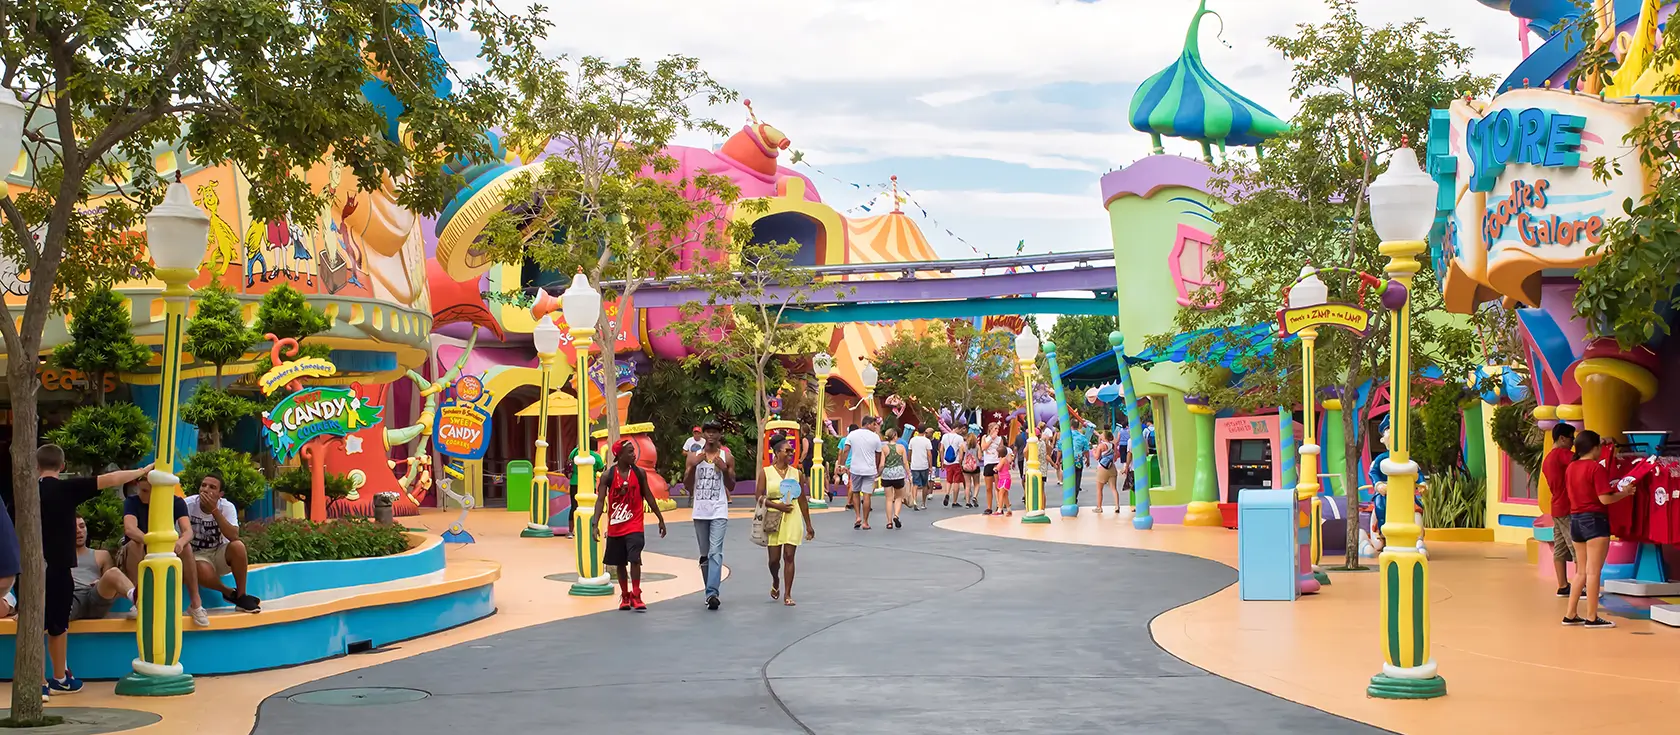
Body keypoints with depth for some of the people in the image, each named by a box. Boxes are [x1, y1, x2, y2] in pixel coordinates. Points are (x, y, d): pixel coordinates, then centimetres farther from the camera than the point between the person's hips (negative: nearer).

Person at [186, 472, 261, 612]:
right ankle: (229, 593, -4)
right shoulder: (188, 505, -15)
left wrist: (214, 510, -31)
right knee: (205, 574, -37)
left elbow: (234, 537, -27)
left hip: (220, 554, 2)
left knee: (238, 546, -33)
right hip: (197, 555, -2)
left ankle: (242, 596, -17)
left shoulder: (227, 507, -11)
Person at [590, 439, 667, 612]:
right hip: (615, 527, 1)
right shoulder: (608, 475, -7)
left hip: (634, 526, 0)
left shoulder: (639, 473, -1)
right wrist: (595, 524, -20)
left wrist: (660, 519, 11)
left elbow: (648, 496, 8)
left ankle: (636, 596, -8)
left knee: (634, 559, -14)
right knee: (620, 563, 11)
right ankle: (625, 596, 25)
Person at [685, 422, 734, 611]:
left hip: (719, 512, -3)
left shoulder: (726, 458, 4)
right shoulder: (694, 457, 7)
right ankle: (711, 592, 21)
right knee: (704, 555, 10)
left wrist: (724, 469, -11)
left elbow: (731, 487, 6)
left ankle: (712, 593, -24)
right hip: (700, 511, 3)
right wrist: (694, 465, -10)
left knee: (715, 552, -16)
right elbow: (687, 485, 5)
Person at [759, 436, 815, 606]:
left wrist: (808, 525, 11)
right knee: (774, 558, 3)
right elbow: (759, 497, -3)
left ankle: (787, 594, 2)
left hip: (792, 518, 1)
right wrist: (777, 505, -17)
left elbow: (802, 500, 10)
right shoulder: (766, 472, 0)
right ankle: (776, 581, 35)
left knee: (789, 556, -3)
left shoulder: (796, 474, 6)